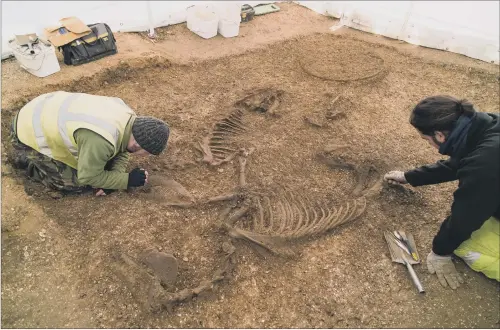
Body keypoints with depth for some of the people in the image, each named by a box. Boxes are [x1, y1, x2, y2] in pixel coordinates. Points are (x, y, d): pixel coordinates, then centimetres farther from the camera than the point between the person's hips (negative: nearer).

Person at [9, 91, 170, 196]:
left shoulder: (129, 117, -13)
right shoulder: (101, 141, -38)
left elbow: (121, 151, 2)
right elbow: (88, 177, -22)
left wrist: (113, 178, -12)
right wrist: (127, 179, -17)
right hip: (29, 132, -7)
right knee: (76, 184, -8)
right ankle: (27, 160, 10)